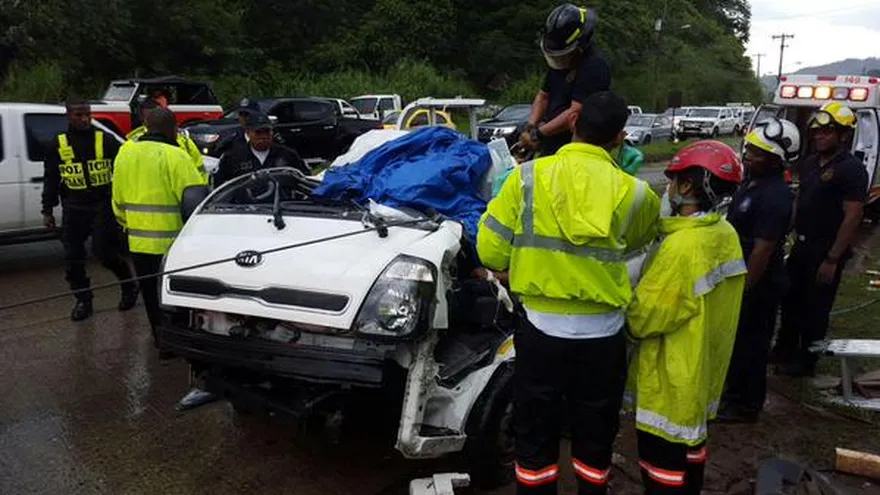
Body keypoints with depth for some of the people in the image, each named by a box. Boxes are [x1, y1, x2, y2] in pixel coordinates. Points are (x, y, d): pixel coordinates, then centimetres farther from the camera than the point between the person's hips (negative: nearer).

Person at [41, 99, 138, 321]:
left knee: (104, 252, -9)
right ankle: (83, 301, 19)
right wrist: (47, 210, 8)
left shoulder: (106, 141, 1)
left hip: (103, 206, -3)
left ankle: (129, 286, 16)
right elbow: (50, 180, 12)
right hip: (73, 209, 3)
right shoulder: (58, 145, 7)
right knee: (73, 257, 5)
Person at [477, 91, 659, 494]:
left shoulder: (529, 176, -10)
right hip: (603, 335, 1)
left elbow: (490, 250, -9)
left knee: (536, 437, 15)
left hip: (541, 329, -1)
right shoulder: (633, 191, -5)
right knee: (595, 438, 20)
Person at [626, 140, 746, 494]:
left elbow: (642, 318, -22)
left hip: (673, 378, -9)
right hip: (704, 367, 9)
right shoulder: (727, 235, 1)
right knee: (690, 446, 25)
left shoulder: (682, 246, -27)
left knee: (663, 465, 6)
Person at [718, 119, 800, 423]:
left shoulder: (774, 197, -25)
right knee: (736, 340, 22)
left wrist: (744, 291, -22)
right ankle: (734, 391, 40)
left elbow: (762, 251, -26)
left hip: (758, 287, -10)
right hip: (742, 278, 10)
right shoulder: (754, 183, 6)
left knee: (750, 346, 6)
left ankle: (745, 406, 23)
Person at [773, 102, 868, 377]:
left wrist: (832, 259, -20)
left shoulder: (852, 170, -15)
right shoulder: (810, 164, 8)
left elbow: (852, 218, -18)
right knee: (790, 300, 18)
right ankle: (784, 350, 35)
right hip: (802, 245, 8)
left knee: (815, 308, 5)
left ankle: (805, 362, 20)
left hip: (826, 251, -7)